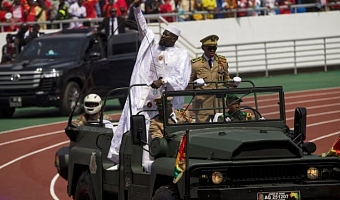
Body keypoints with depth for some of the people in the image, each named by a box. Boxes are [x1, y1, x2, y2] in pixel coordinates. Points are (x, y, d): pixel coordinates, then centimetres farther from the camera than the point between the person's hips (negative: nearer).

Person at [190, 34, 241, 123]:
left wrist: (234, 82, 0)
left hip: (219, 102, 3)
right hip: (202, 102, -3)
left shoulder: (222, 61, 13)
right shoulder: (195, 63, 3)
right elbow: (188, 85, 7)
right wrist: (196, 83, -15)